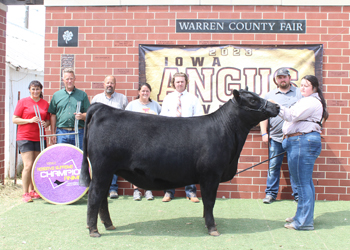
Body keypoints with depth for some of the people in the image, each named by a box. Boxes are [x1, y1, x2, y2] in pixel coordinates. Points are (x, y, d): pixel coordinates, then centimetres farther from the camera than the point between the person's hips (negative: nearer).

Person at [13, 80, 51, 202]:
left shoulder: (45, 104, 10)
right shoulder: (23, 102, 0)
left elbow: (48, 120, 17)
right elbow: (14, 119, -2)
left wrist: (46, 124, -6)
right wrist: (30, 120, -15)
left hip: (39, 138, 4)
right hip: (25, 137, -4)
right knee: (28, 165, -9)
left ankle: (32, 191, 23)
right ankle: (25, 193, -1)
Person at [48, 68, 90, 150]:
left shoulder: (82, 95, 10)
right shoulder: (56, 95, 12)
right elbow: (53, 115, 10)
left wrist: (82, 116, -15)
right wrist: (53, 133, 4)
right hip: (61, 132, 1)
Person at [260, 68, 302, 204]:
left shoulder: (300, 93, 10)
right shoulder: (269, 95, 12)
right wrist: (264, 133, 0)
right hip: (275, 137, 1)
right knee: (273, 166, 2)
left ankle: (298, 194, 11)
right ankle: (270, 193, 11)